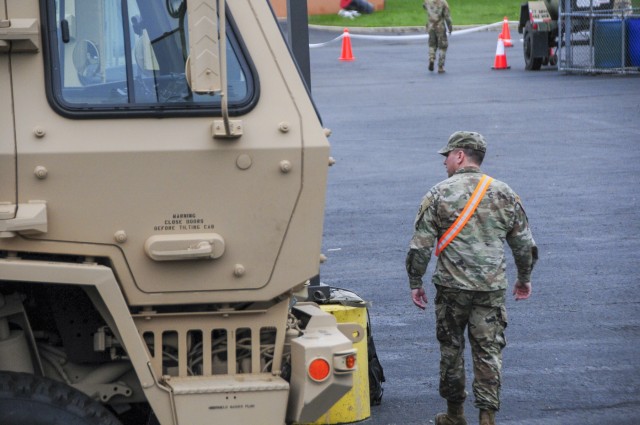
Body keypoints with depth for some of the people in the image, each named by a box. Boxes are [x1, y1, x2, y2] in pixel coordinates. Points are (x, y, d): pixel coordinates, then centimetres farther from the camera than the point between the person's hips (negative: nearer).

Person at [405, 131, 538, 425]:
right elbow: (525, 244, 10)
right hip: (492, 289, 2)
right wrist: (524, 279, 24)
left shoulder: (439, 195, -5)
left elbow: (420, 246, -5)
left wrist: (415, 283, 6)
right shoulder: (504, 194, 5)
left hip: (452, 289, -2)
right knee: (488, 352, 4)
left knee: (451, 348, 12)